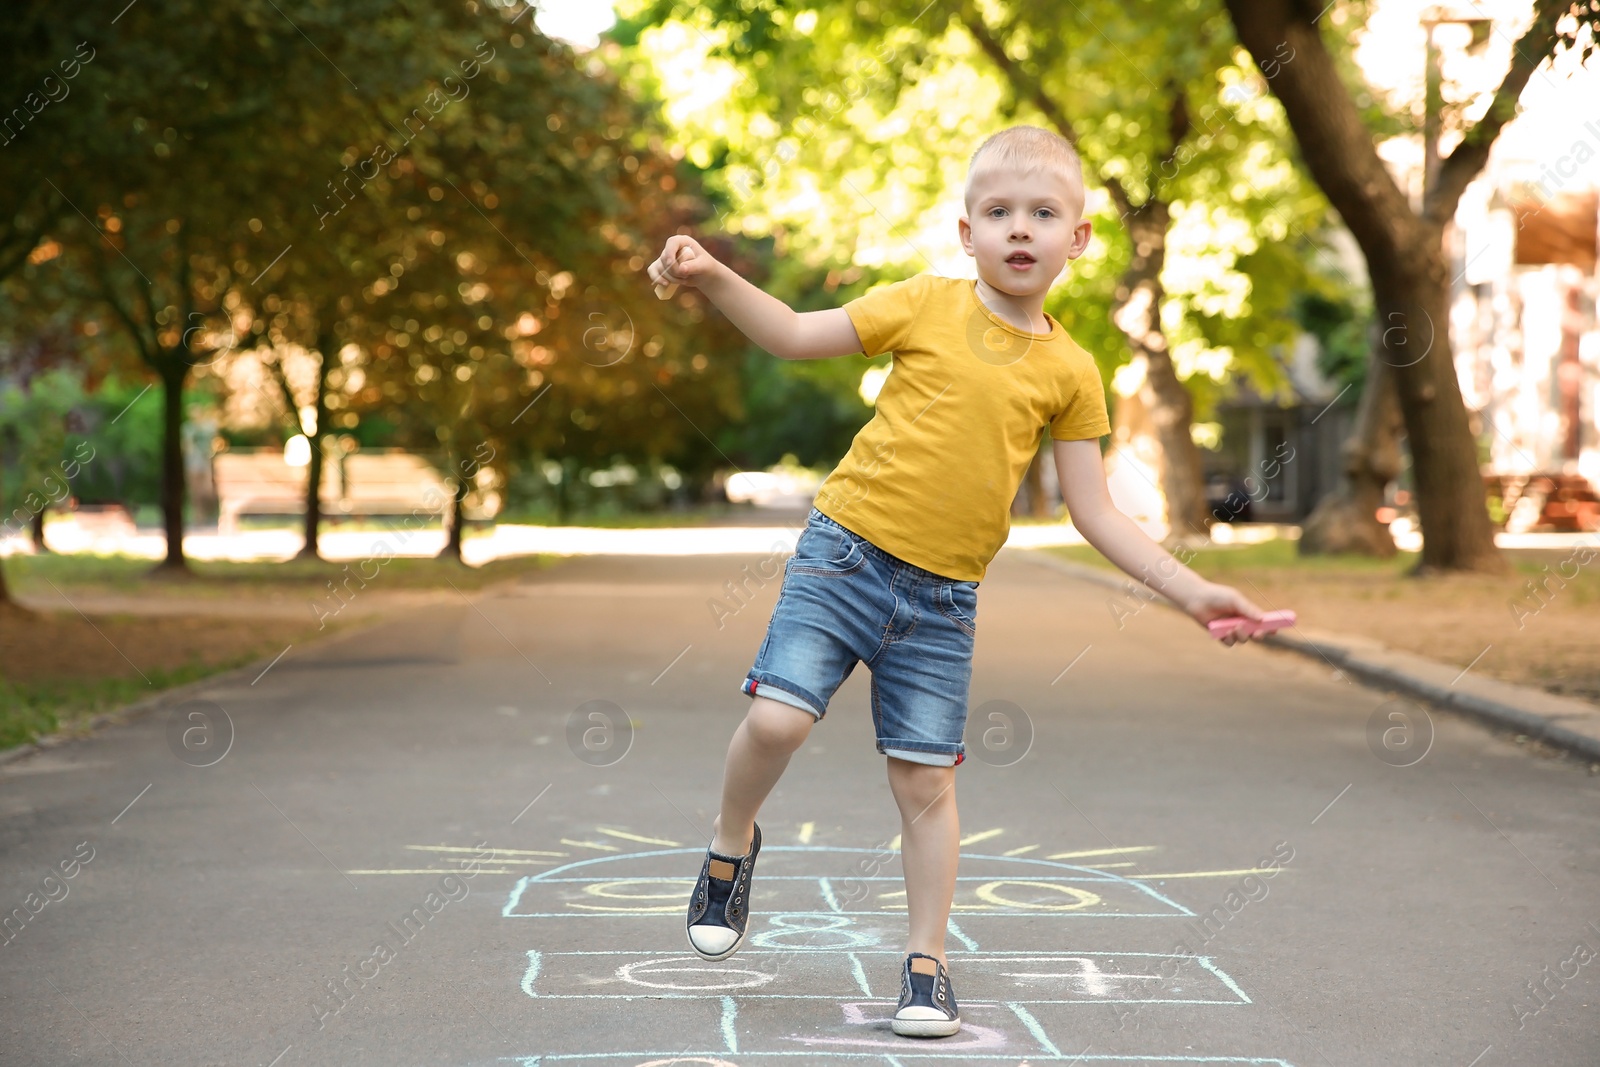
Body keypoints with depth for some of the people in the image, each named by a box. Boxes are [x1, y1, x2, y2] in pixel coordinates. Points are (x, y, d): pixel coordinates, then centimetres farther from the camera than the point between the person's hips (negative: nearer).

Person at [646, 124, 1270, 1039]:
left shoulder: (1070, 373, 4)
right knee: (779, 717, -16)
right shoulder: (926, 306, -1)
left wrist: (1189, 589, 1)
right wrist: (713, 278, -10)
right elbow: (797, 336, 5)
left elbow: (1096, 513, 8)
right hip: (846, 552, -1)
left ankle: (928, 964, 16)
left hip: (944, 598, 1)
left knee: (926, 781, 3)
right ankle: (732, 846, 14)